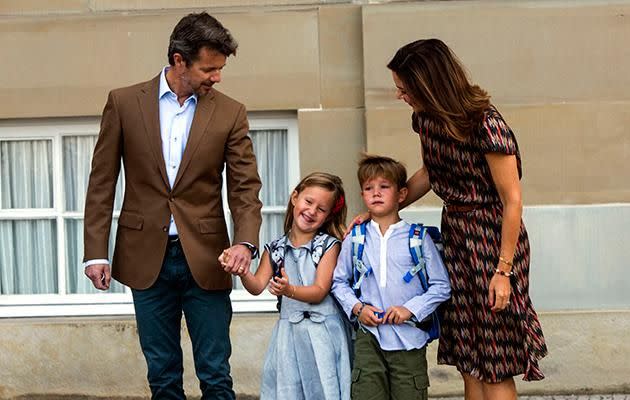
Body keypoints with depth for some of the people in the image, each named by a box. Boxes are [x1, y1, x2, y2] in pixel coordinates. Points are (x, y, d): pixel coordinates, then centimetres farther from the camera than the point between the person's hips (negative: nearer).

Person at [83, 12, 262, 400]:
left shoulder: (230, 113, 1)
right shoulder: (124, 103, 0)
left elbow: (246, 186, -1)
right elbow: (102, 182, 3)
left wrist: (246, 241, -19)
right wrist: (96, 252, -2)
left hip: (205, 260, 0)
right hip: (147, 258, 0)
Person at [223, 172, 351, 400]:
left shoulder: (329, 245, -5)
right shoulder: (275, 249, 6)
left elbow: (320, 292, -12)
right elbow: (257, 287, 0)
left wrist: (290, 290, -30)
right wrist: (241, 271, -20)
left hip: (322, 332, -3)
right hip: (289, 330, 3)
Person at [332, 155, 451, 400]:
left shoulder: (418, 238, -1)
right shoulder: (354, 239, 5)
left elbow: (441, 286, 0)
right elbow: (339, 281, 13)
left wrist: (411, 309, -12)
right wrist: (357, 308, -3)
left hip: (409, 336, -1)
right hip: (369, 336, 1)